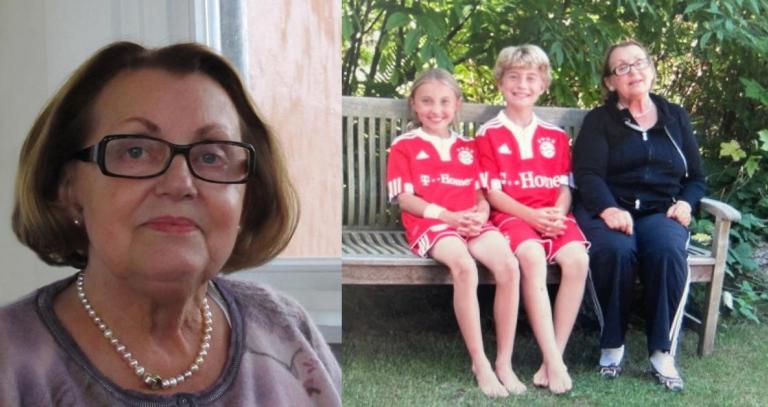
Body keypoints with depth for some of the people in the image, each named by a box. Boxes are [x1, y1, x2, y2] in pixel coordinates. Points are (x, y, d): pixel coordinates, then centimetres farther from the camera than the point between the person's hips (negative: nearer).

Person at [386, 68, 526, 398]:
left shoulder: (468, 147, 23)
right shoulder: (404, 146, 8)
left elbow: (481, 194, 19)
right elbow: (405, 198, -1)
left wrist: (480, 215, -6)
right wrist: (447, 215, -14)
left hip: (471, 222, 4)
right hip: (430, 223, -4)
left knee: (509, 266, -26)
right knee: (464, 266, -36)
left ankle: (505, 363, -17)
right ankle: (480, 364, -26)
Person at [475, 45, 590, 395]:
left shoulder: (556, 136, 17)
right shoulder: (489, 135, 5)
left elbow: (564, 188, 12)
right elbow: (493, 192, -2)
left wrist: (557, 214, -11)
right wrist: (531, 216, -16)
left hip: (552, 215, 4)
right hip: (511, 215, -3)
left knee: (576, 259, -28)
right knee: (533, 257, -36)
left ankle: (554, 358, -22)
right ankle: (553, 360, -33)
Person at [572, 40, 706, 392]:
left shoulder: (676, 117, 19)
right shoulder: (598, 120, 9)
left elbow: (696, 177, 20)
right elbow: (587, 173, -6)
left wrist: (686, 203, -4)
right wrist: (608, 209, -26)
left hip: (660, 211, 2)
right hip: (607, 210, -2)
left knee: (668, 250, -33)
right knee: (616, 249, -36)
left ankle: (663, 351, -24)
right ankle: (612, 345, -17)